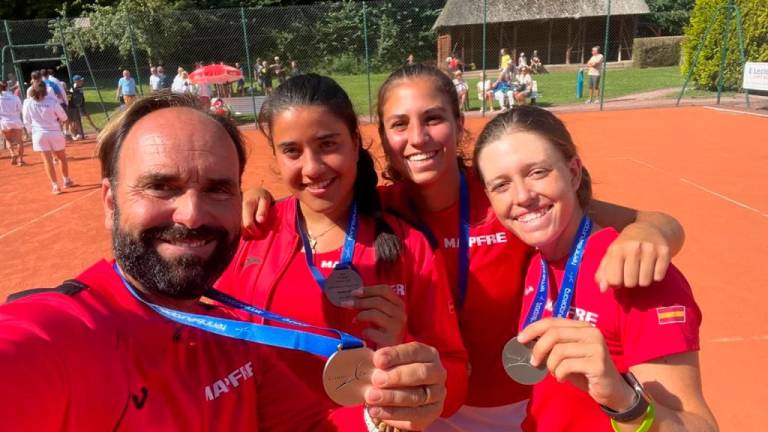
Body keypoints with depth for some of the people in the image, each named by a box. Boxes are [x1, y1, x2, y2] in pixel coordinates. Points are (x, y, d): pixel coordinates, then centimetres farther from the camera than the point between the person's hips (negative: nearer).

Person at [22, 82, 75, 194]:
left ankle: (55, 185, -3)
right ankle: (66, 180, 29)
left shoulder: (28, 103, -4)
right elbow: (63, 117, 0)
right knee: (62, 157, 18)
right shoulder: (52, 102, -9)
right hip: (55, 133, -1)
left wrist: (31, 131, 19)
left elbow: (27, 121, 3)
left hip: (39, 134, 1)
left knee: (48, 160, 2)